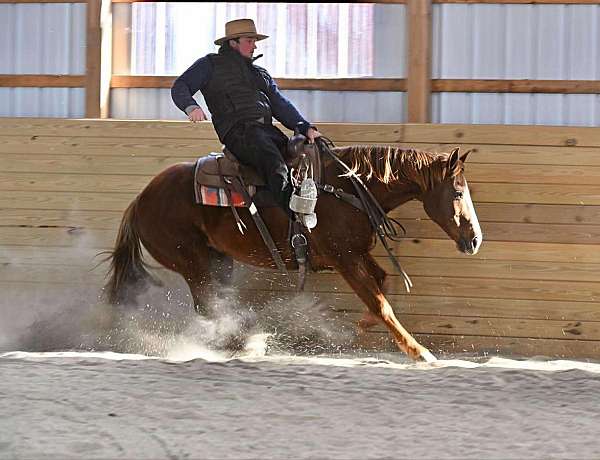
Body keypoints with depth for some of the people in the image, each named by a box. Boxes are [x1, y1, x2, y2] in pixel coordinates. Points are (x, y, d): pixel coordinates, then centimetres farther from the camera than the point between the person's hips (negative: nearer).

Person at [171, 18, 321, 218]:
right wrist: (191, 106, -13)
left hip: (267, 129, 8)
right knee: (275, 164, -36)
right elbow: (180, 87, 12)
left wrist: (305, 127, 7)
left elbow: (280, 105, 25)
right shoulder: (211, 64, 17)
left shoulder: (260, 73, 33)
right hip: (238, 131, -8)